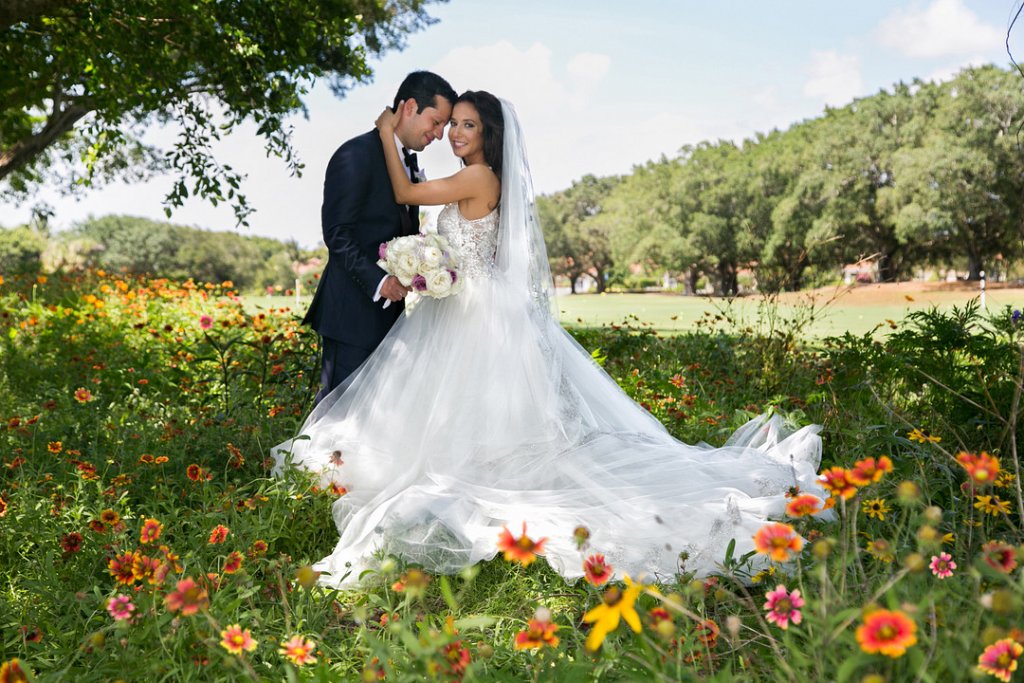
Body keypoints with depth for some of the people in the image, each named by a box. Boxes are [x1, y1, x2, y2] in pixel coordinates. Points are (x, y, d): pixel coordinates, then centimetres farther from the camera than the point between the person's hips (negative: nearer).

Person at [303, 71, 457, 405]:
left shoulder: (409, 161, 17)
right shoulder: (357, 155, -11)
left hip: (387, 311, 9)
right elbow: (336, 232, -16)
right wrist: (377, 280, -24)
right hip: (353, 312, -9)